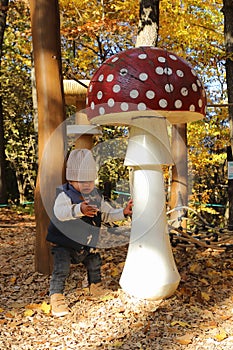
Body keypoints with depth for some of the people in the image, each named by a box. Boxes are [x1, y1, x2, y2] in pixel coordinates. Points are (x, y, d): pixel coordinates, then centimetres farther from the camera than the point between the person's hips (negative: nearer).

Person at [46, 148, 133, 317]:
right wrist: (79, 209, -64)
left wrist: (123, 212, -13)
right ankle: (56, 298, -2)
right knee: (61, 269, -18)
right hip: (63, 244, -6)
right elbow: (60, 211, -45)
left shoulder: (96, 197, -2)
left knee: (95, 264, 21)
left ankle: (95, 286, 46)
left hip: (86, 245, 6)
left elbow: (108, 214, 6)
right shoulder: (65, 195, -24)